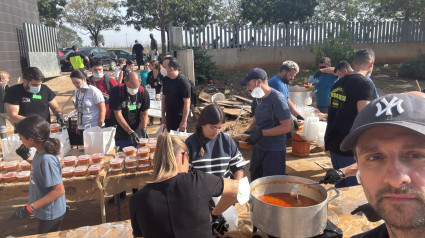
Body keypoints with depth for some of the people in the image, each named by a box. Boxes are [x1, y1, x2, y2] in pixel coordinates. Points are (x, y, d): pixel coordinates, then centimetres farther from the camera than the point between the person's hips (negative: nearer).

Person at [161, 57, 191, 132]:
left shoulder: (183, 81, -17)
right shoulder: (165, 79, 2)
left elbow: (187, 103, -17)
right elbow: (164, 97, 11)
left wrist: (184, 121, -19)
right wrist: (163, 116, 11)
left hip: (180, 118, -6)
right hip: (169, 117, 6)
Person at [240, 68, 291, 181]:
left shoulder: (277, 99, -18)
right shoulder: (257, 98, 7)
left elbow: (286, 127, -20)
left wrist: (261, 133, -22)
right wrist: (248, 131, -3)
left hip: (274, 151, -8)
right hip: (258, 148, 8)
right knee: (255, 181, 18)